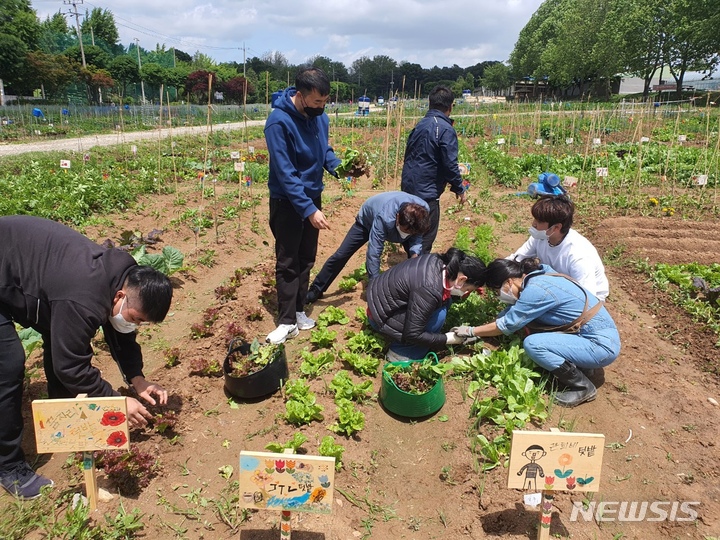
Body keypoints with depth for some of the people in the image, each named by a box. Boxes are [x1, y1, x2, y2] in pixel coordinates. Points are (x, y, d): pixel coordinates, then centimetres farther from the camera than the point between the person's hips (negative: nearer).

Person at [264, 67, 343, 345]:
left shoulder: (319, 116, -3)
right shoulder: (279, 122, -23)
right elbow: (285, 173, -26)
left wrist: (338, 166, -8)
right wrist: (309, 209, -30)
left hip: (312, 196, 7)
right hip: (287, 201, -7)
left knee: (306, 258, 13)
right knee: (288, 262, 1)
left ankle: (298, 311, 27)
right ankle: (287, 322, 10)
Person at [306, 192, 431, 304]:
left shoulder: (423, 210, -36)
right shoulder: (384, 217, -49)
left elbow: (417, 237, -17)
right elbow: (373, 254, -44)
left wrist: (415, 254, -39)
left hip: (399, 223, 4)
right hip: (367, 221, -4)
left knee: (419, 255, -12)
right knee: (340, 255, -8)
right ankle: (315, 290, 9)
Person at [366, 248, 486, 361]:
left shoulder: (441, 262, -7)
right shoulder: (430, 290, -33)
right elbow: (412, 335, -26)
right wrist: (449, 338, -16)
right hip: (381, 315, -9)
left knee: (443, 300, 1)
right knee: (438, 315, -20)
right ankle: (399, 352, -4)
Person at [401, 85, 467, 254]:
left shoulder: (420, 125, 10)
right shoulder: (446, 129, -15)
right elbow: (450, 164, -17)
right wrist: (459, 189, -4)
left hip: (408, 187, 8)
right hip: (426, 192, -8)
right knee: (426, 238, 1)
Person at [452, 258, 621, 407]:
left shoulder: (536, 289, -22)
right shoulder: (538, 275, 5)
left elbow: (506, 325, -15)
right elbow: (512, 312, 14)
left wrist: (471, 331, -2)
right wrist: (479, 333, 13)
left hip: (602, 345, -9)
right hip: (601, 335, 9)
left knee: (532, 344, -23)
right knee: (529, 321, 6)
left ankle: (583, 387, -4)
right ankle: (579, 366, 13)